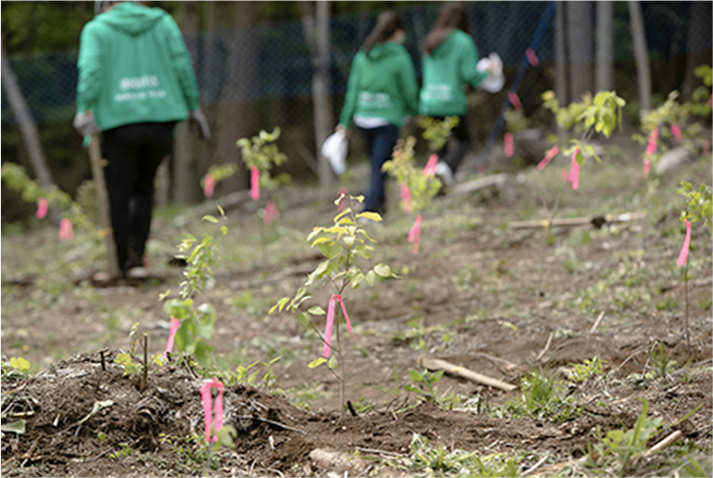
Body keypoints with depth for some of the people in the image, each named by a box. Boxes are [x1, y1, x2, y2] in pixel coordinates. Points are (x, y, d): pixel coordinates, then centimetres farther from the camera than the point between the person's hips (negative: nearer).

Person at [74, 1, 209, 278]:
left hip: (120, 122, -2)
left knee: (119, 195, 9)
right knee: (144, 189, 19)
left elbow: (90, 70, -9)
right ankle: (137, 254, 6)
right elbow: (182, 64, 4)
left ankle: (126, 263, 9)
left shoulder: (97, 29, 8)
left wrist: (84, 110, -16)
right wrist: (193, 107, 8)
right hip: (161, 120, 3)